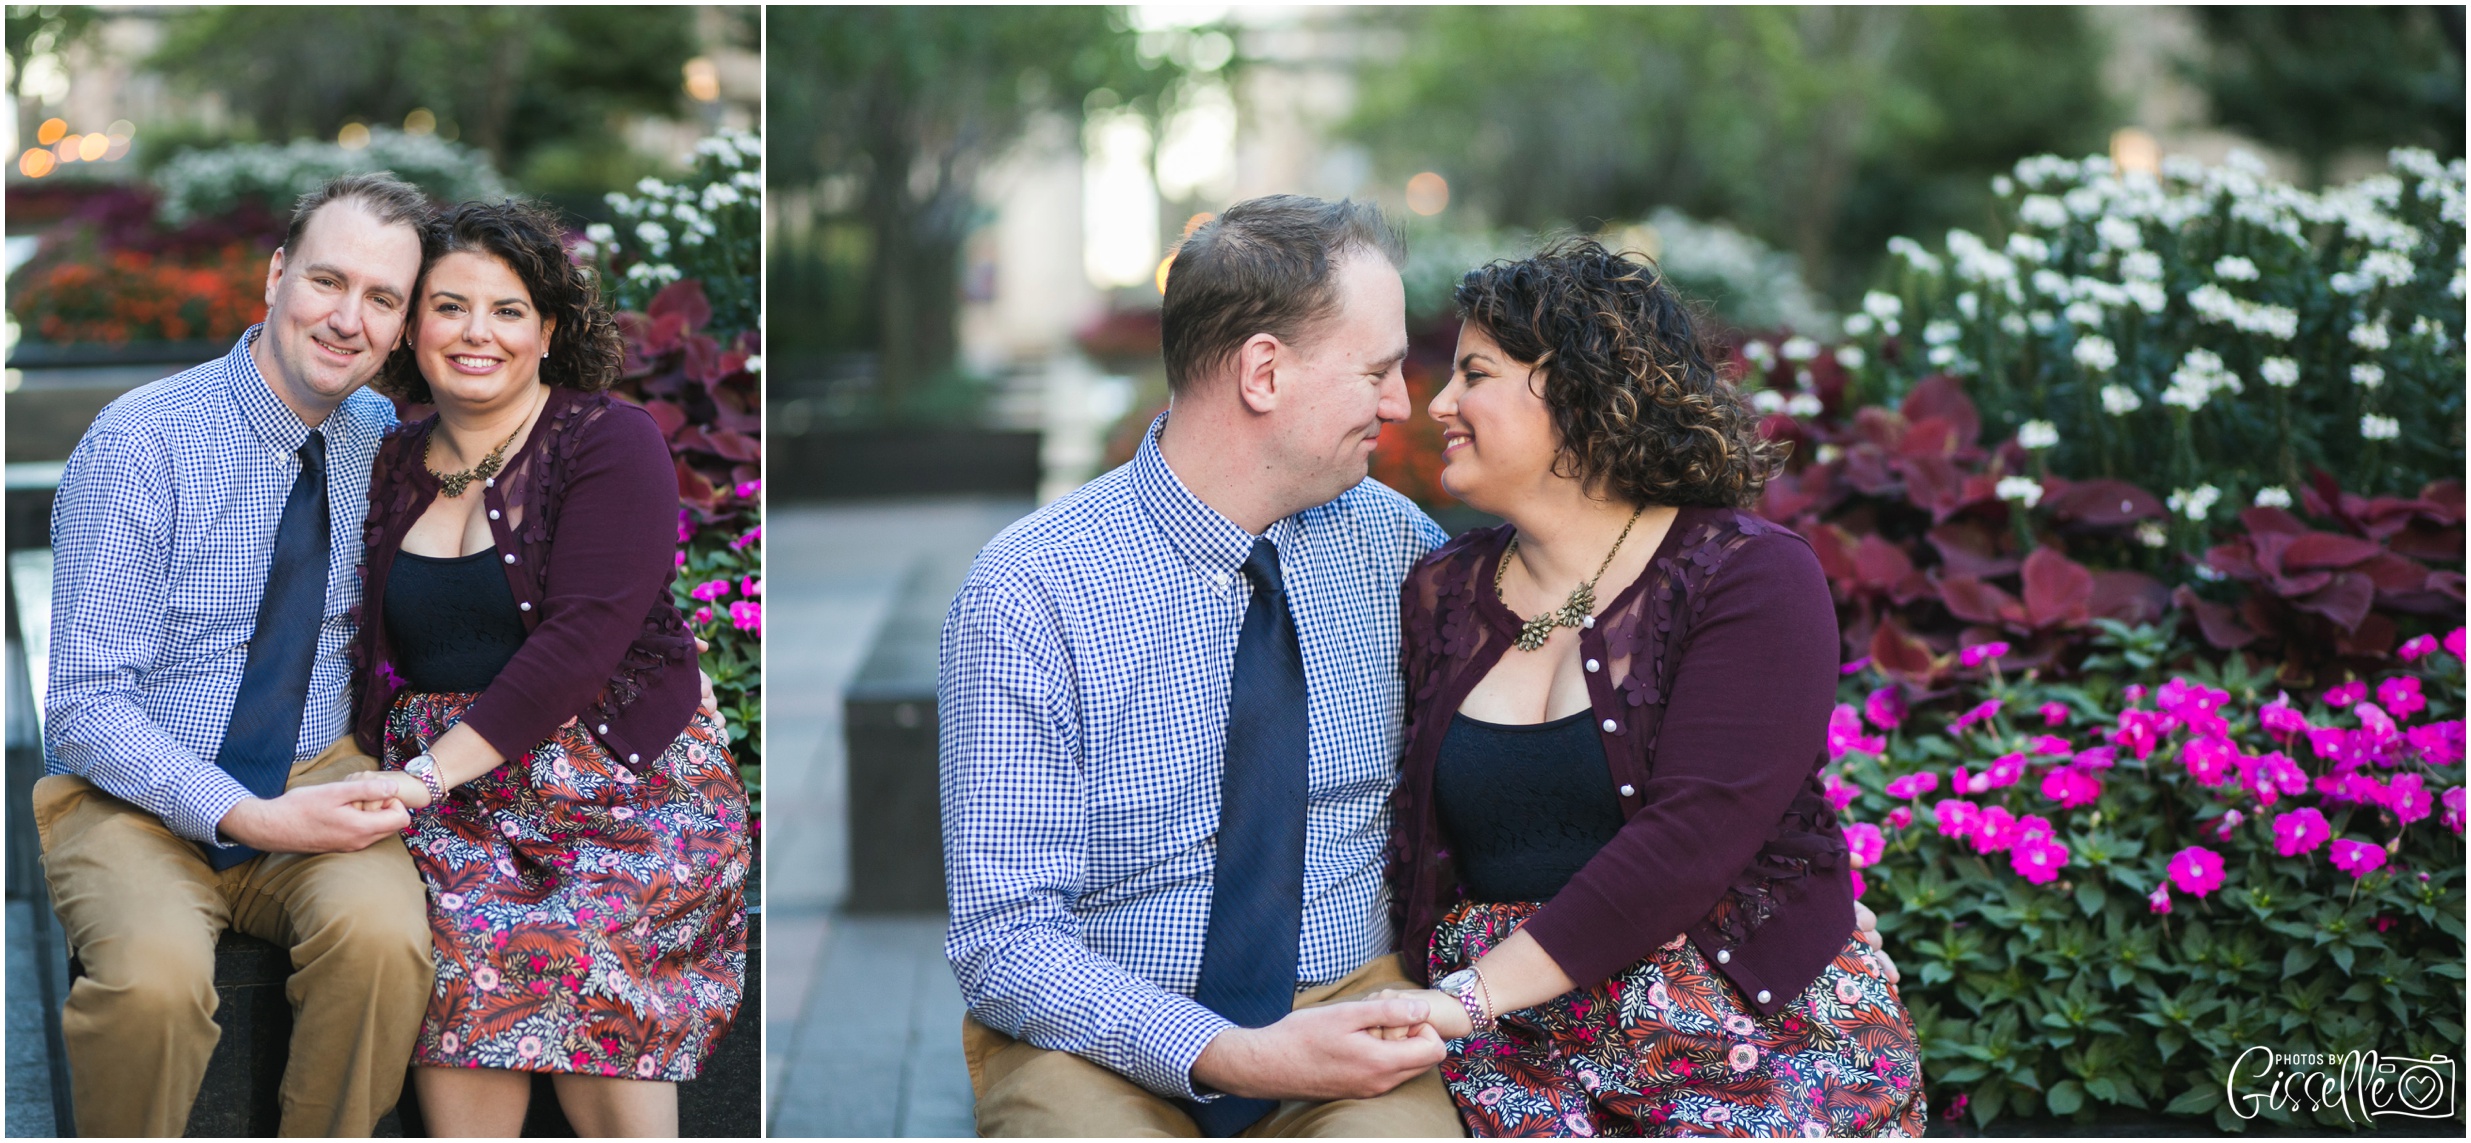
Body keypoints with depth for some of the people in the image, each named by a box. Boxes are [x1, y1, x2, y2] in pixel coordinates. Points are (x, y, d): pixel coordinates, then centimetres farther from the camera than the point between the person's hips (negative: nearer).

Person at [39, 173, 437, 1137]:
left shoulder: (380, 437, 3)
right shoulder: (140, 445, -14)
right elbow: (86, 707, -15)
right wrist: (254, 818, -26)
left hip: (316, 779, 3)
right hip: (137, 796, -3)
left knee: (382, 937, -30)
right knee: (155, 974, -34)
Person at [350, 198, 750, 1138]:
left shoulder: (611, 441, -3)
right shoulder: (395, 469, 15)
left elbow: (583, 637, -14)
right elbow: (378, 652, 17)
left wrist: (431, 771, -18)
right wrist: (386, 770, -3)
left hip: (622, 791, -4)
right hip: (452, 806, 4)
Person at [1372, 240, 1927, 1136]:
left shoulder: (1753, 579, -5)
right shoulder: (1441, 597, 13)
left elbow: (1693, 836, -17)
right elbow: (1417, 843, 10)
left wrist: (1473, 996, -21)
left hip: (1755, 1045, -3)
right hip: (1520, 1058, 3)